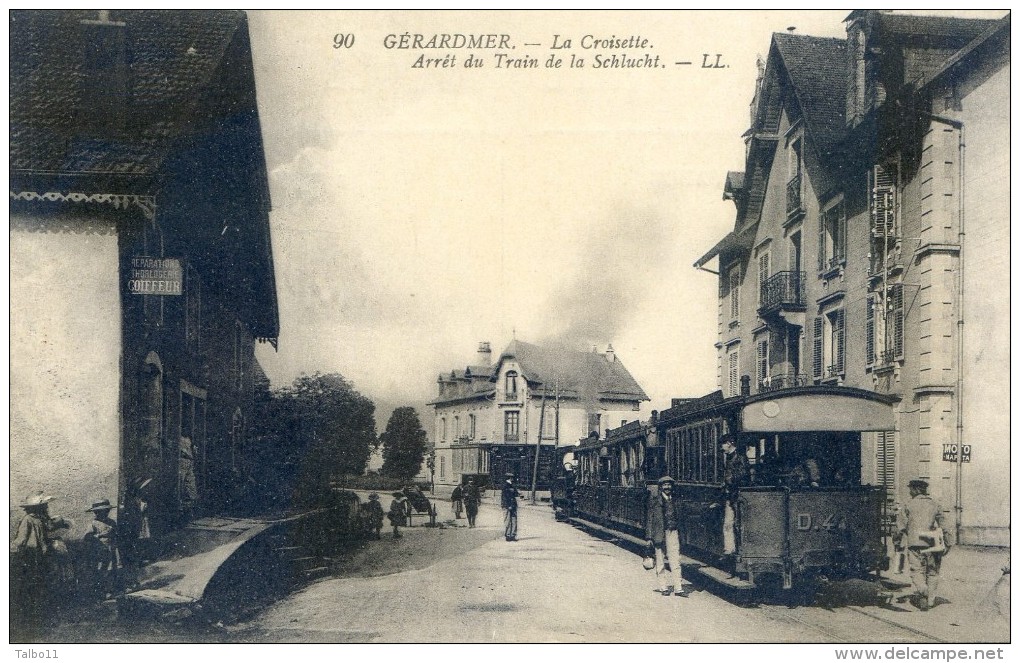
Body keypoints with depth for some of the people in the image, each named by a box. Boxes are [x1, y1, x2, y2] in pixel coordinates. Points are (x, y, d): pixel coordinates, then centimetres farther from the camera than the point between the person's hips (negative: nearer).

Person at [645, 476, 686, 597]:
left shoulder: (675, 500, 11)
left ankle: (678, 588, -1)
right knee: (660, 562, 4)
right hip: (659, 533, -2)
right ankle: (663, 587, 14)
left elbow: (678, 518, 17)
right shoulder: (654, 500, -1)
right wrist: (649, 537, -7)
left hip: (673, 532, 2)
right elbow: (649, 519, -1)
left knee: (675, 560, -3)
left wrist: (679, 535, 14)